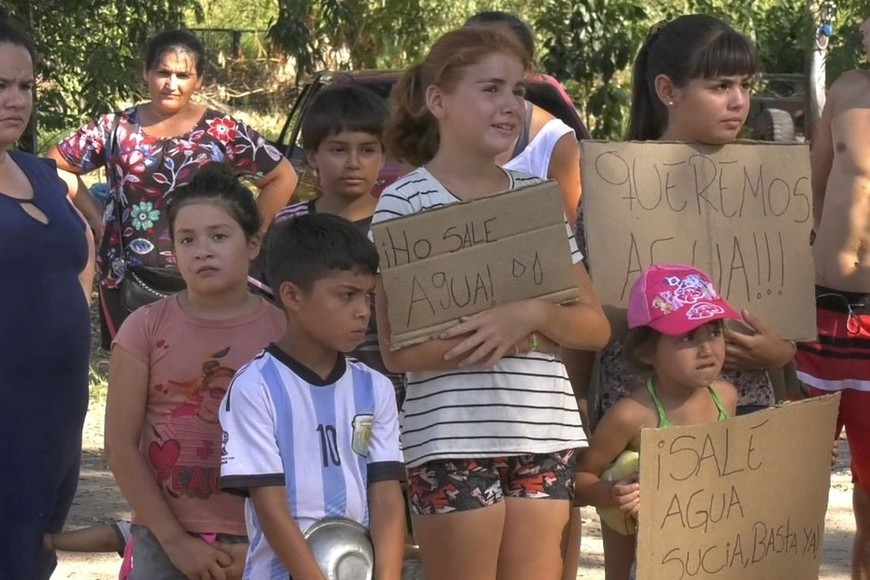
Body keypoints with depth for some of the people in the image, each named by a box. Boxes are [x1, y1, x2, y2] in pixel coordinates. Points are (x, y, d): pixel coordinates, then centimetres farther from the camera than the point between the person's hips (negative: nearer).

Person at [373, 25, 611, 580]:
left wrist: (534, 315, -13)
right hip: (453, 438, -4)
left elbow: (595, 327, 9)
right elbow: (399, 351, -8)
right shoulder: (406, 201, -3)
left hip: (546, 433, 4)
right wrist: (513, 332, -18)